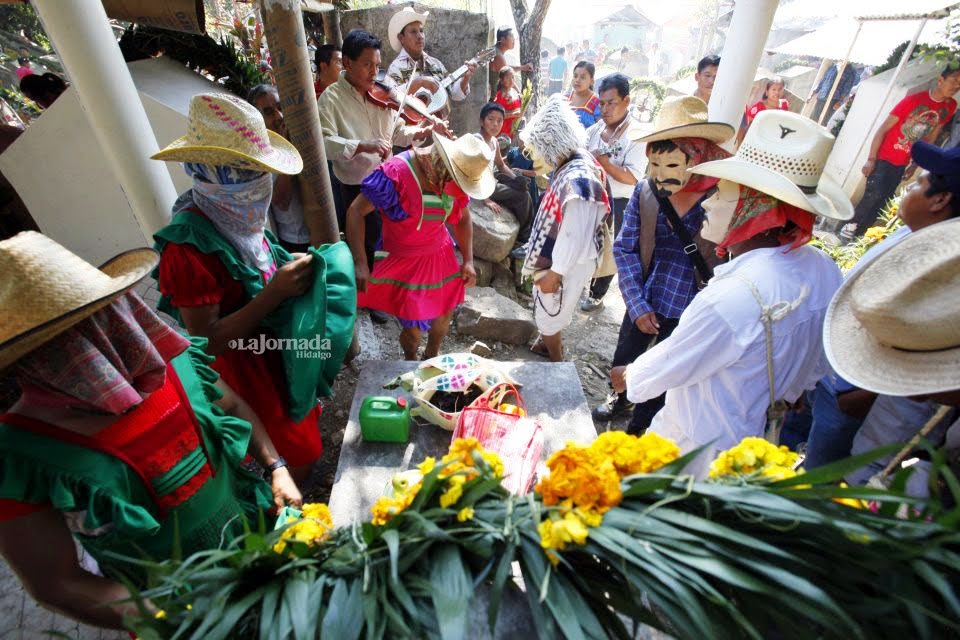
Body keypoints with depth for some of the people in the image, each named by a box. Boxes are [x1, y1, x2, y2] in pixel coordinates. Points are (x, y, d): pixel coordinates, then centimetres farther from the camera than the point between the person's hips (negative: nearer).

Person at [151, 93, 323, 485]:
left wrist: (290, 270, -6)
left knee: (304, 428, 27)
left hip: (278, 348, 8)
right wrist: (276, 293, -32)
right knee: (298, 457, 11)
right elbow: (207, 340, -26)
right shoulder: (189, 247, -28)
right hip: (247, 368, -8)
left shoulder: (236, 216, -4)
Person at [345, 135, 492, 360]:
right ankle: (410, 362, 35)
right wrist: (360, 263, -27)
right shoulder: (395, 174, -24)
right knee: (414, 325, -1)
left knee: (445, 312, 15)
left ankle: (432, 355, 47)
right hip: (403, 262, -5)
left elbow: (463, 218, 8)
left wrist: (468, 261, 4)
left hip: (440, 256, 5)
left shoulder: (458, 175, -7)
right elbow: (355, 212, -21)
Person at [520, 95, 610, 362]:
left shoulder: (577, 180, -31)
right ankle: (547, 343, 52)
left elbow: (574, 236, -28)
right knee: (547, 309, 27)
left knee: (549, 314, 11)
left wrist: (555, 273, -21)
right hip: (555, 257, 9)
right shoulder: (577, 162, -1)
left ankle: (556, 363, 35)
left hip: (565, 264, -9)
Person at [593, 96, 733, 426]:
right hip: (644, 302, 3)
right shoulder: (645, 192, -10)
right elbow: (624, 249, -6)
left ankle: (637, 427, 43)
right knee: (624, 358, 24)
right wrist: (637, 304, -10)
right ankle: (621, 398, 58)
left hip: (689, 310, -3)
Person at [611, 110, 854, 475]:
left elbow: (664, 369, -23)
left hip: (696, 451, -8)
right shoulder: (825, 271, -10)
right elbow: (817, 366, 5)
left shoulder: (730, 300, -39)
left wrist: (627, 376, -2)